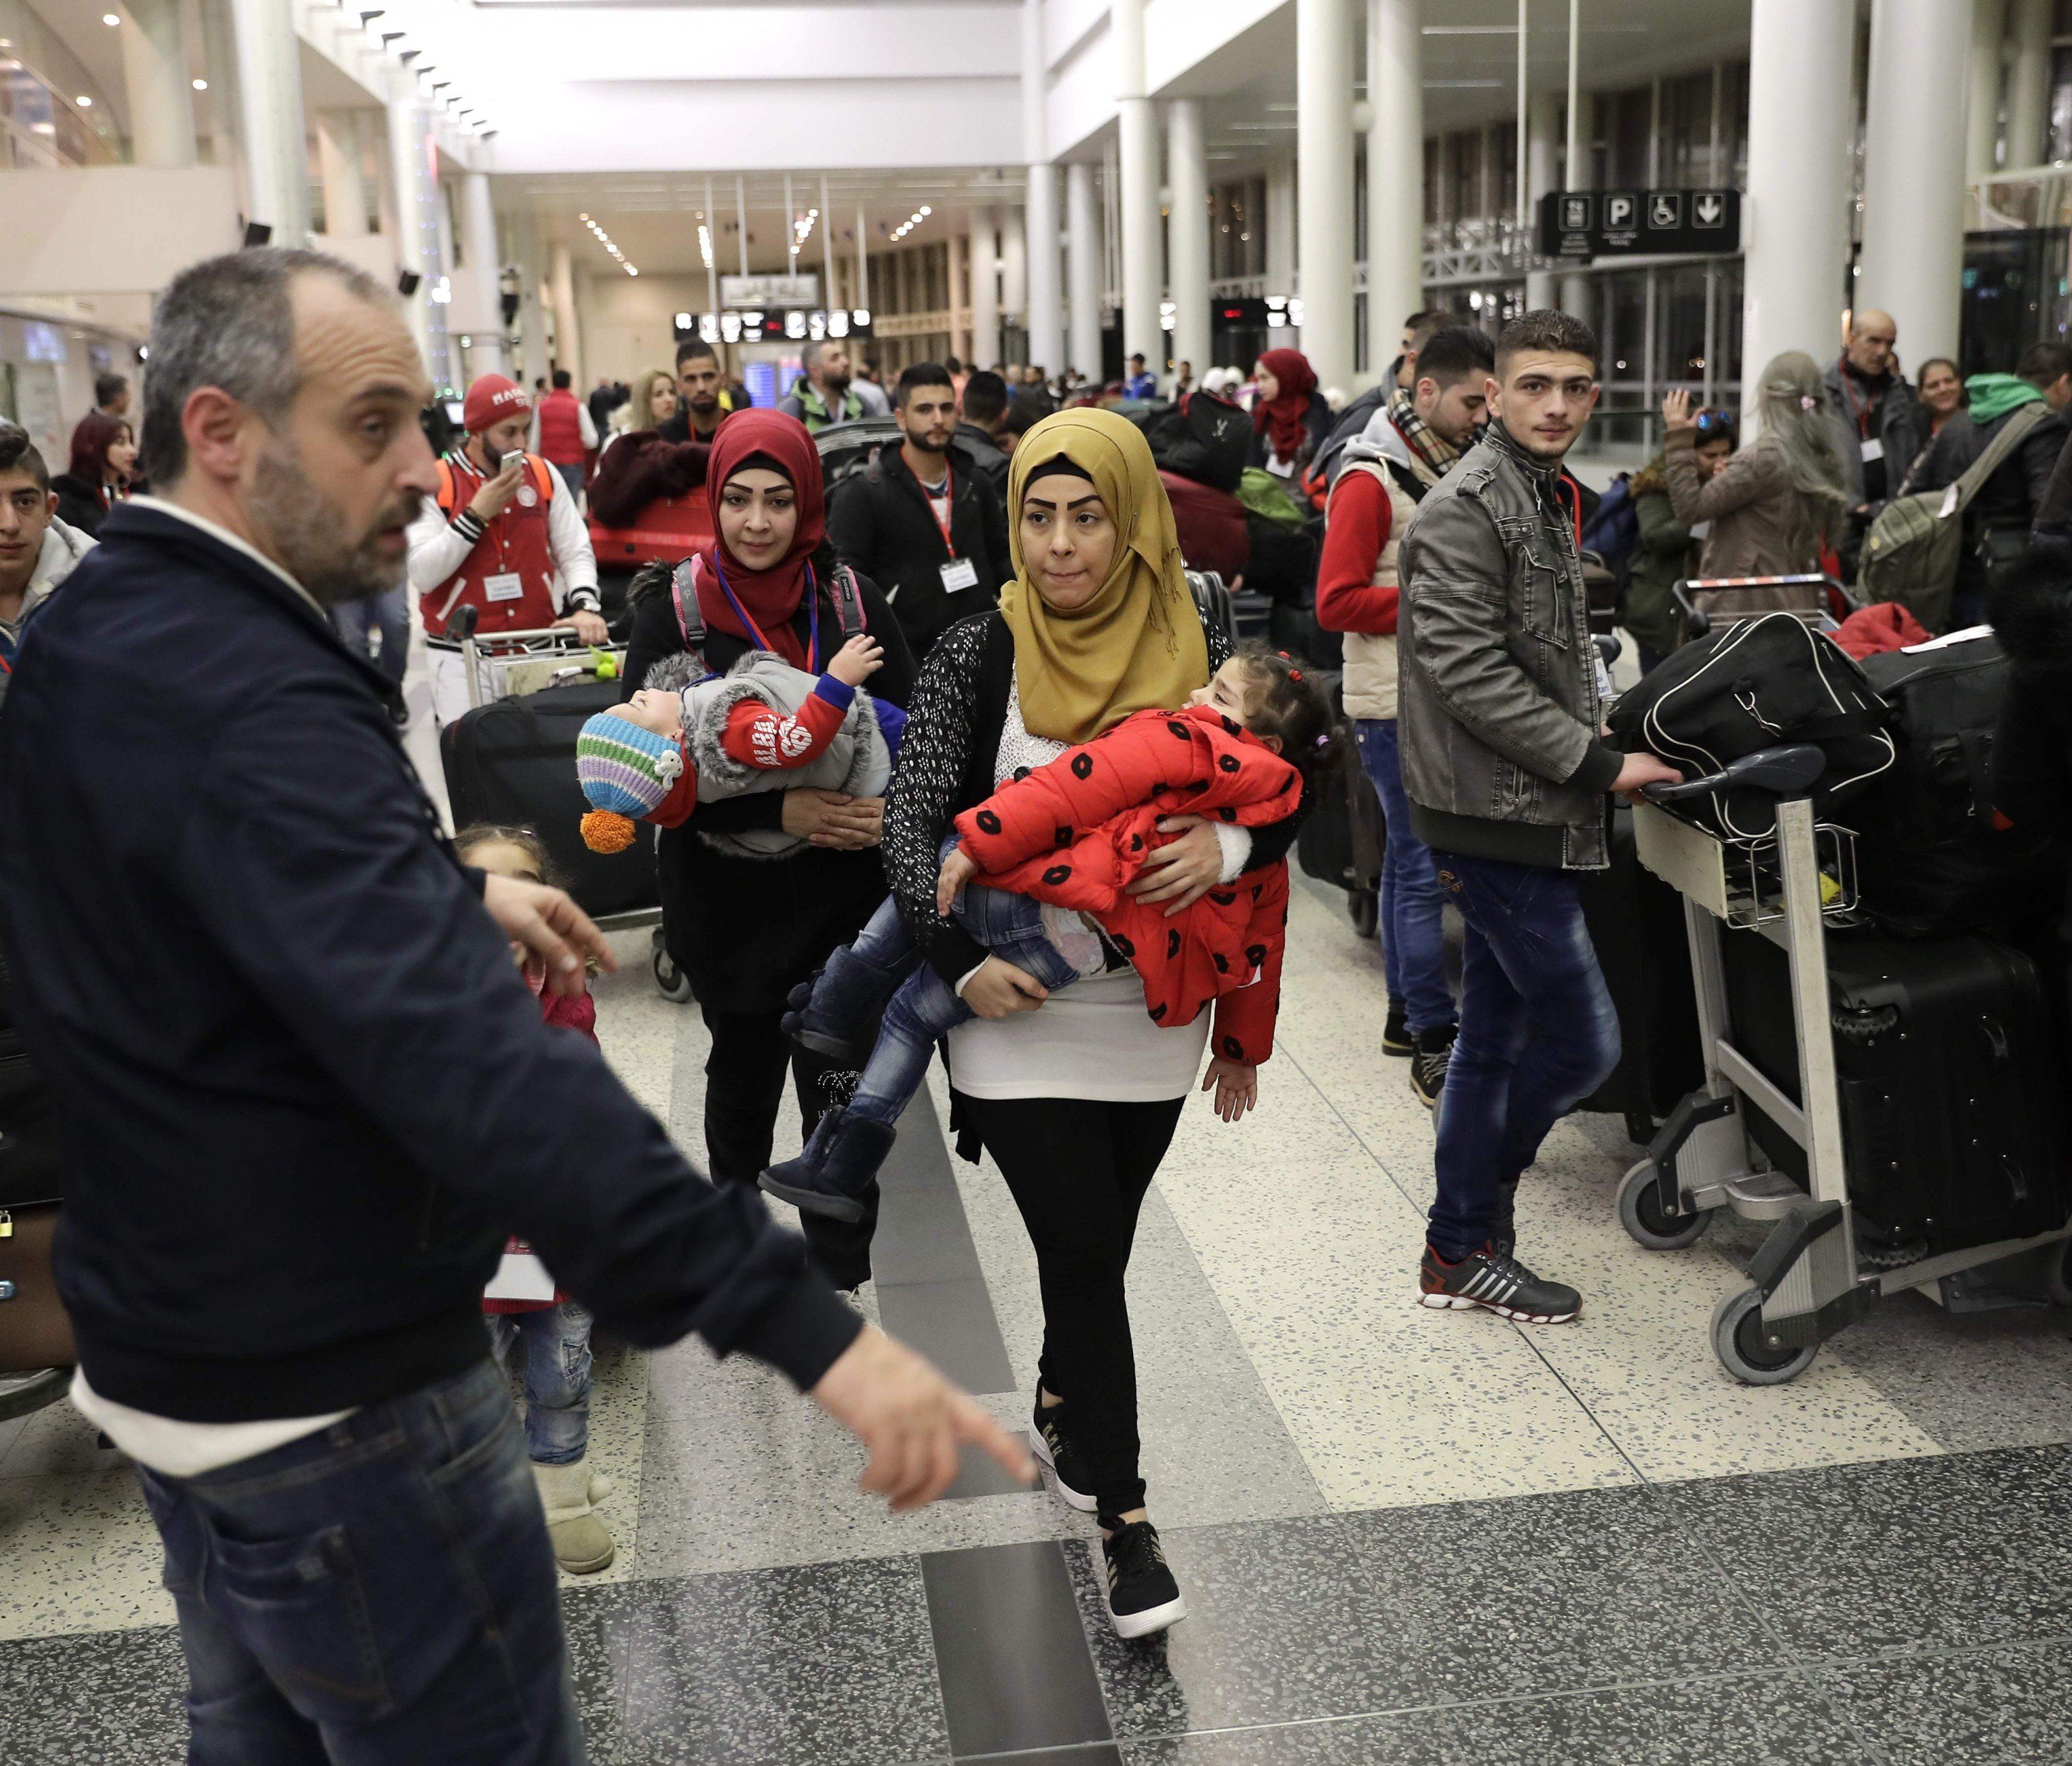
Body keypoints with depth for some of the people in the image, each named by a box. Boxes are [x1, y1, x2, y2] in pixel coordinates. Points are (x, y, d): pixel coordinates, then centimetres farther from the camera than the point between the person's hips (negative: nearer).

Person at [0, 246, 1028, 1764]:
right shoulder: (244, 703, -28)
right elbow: (470, 1063, -39)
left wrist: (455, 890, 12)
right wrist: (806, 1324, -41)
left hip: (157, 1344, 10)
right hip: (335, 1402, -10)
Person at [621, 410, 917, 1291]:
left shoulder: (853, 601, -2)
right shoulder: (673, 611, -6)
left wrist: (895, 811, -19)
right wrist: (778, 810, -22)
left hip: (841, 889, 0)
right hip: (728, 894, 0)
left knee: (839, 1081, 0)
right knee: (743, 1074, 18)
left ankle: (839, 1275, 16)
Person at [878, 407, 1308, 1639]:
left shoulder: (1198, 653, -2)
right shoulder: (983, 656, -7)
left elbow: (1281, 801, 2)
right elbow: (914, 819, -10)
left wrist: (1230, 846, -20)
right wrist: (961, 957, -21)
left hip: (1152, 1013, 3)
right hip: (1021, 1008, -2)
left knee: (1098, 1245, 17)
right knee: (1083, 1251, -4)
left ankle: (1062, 1402, 45)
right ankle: (1125, 1517, 8)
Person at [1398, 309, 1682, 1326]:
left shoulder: (1546, 498, 17)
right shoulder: (1467, 508, -14)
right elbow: (1467, 672, -22)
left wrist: (1597, 730, 8)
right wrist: (1597, 764, -18)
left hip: (1523, 818, 10)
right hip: (1495, 817, -10)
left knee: (1496, 1038, 14)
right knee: (1582, 1038, -5)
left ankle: (1461, 1254, 24)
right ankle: (1472, 1234, 13)